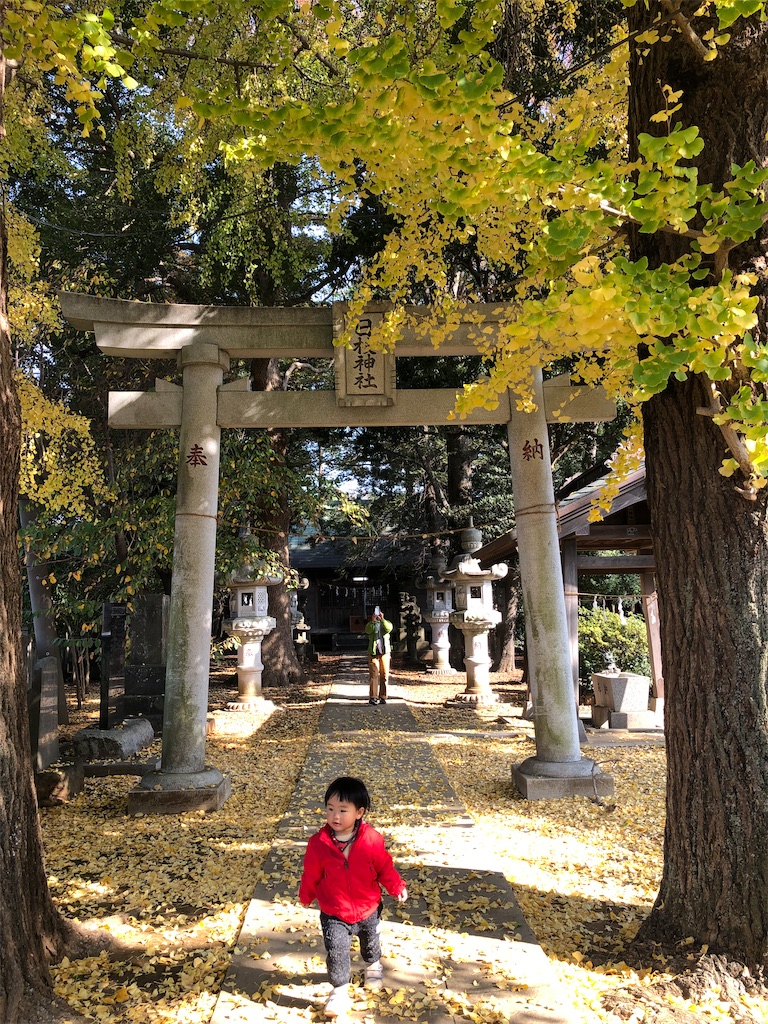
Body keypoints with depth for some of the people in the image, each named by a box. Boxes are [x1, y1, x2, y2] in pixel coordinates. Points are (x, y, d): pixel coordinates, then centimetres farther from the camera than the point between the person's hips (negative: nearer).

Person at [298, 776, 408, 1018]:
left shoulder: (372, 839, -21)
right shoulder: (318, 843, -20)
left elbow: (384, 867, -6)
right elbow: (311, 875, -5)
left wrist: (397, 887, -11)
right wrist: (305, 896, 7)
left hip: (368, 909, 1)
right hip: (333, 914, -1)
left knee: (370, 942, 25)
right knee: (335, 951, -8)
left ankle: (373, 966, 57)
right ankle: (340, 991, 15)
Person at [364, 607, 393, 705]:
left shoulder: (386, 622, 10)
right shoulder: (371, 624, 9)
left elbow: (389, 628, -14)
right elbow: (368, 630, -14)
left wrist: (382, 619, -23)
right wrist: (372, 621, -25)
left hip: (385, 652, 1)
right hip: (373, 652, -1)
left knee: (384, 675, 3)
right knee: (373, 675, -9)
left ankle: (382, 697, 11)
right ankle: (373, 697, -12)